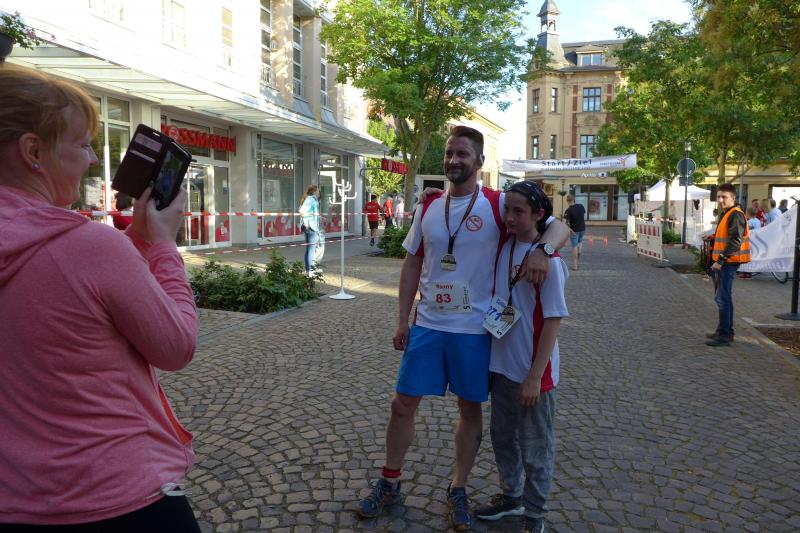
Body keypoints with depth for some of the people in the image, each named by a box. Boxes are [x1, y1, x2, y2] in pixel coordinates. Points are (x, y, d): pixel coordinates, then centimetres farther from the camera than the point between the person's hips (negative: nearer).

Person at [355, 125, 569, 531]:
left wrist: (542, 250, -33)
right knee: (403, 404, 8)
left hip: (475, 328, -3)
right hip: (427, 325, 3)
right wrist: (402, 320, 5)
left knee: (470, 408, 11)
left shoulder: (498, 205, -7)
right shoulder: (428, 207, 5)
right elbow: (412, 264, 9)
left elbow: (559, 227, -9)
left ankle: (458, 490, 31)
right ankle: (389, 483, 29)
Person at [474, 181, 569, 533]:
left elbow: (553, 321, -17)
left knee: (535, 449, 11)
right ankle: (510, 496, 45)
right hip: (502, 363, 7)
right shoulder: (503, 248, 0)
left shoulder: (548, 261, -18)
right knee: (502, 436, 22)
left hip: (532, 371, -7)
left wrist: (535, 376, -18)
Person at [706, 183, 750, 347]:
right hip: (722, 262, 10)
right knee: (723, 297, 16)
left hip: (728, 262, -10)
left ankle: (724, 336, -6)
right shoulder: (724, 214, 17)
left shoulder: (735, 215, -14)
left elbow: (735, 241, -22)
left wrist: (720, 260, -22)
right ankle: (725, 331, 26)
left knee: (723, 298, -9)